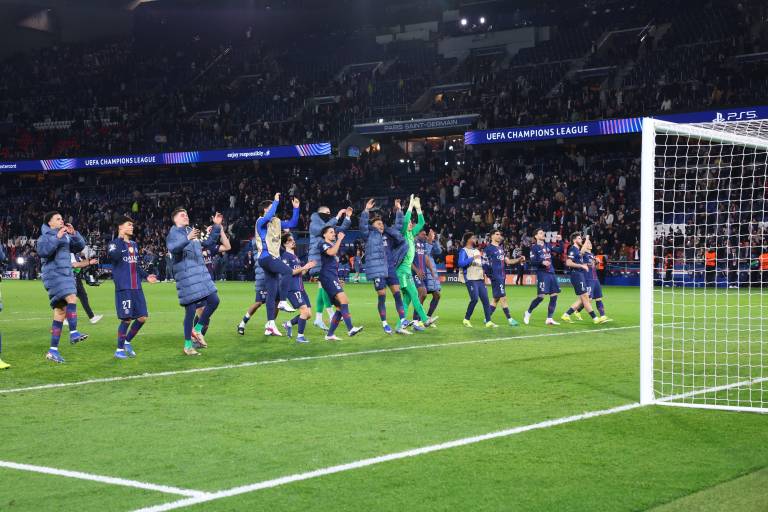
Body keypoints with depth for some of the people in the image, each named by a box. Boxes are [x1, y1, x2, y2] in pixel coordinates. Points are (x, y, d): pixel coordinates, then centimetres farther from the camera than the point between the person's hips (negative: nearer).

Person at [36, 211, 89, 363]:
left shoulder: (65, 237, 16)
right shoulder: (46, 237, -4)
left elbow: (80, 246, 13)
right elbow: (42, 251, -22)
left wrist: (74, 234, -2)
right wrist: (57, 237, -24)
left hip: (66, 275, 8)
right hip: (54, 275, -8)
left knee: (61, 311, 6)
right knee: (72, 298, -28)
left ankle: (53, 351, 8)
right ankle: (73, 333, -33)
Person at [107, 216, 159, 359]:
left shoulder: (134, 244, 17)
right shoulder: (114, 243, -4)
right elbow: (113, 256, -25)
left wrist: (146, 276, 14)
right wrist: (121, 239, -20)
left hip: (137, 288, 7)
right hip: (123, 288, -7)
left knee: (142, 317, 4)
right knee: (126, 319, -5)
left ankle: (127, 342, 24)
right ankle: (119, 350, 9)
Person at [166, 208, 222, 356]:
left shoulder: (192, 231, 17)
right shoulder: (173, 234, -5)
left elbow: (209, 243, 29)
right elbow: (173, 248, -26)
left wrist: (216, 226, 23)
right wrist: (187, 239, -40)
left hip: (201, 273, 7)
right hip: (186, 276, -7)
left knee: (214, 300, 4)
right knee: (191, 310, -5)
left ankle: (197, 329, 21)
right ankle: (187, 345, 5)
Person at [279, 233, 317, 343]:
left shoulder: (295, 256, 21)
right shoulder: (285, 256, -6)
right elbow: (287, 272, -16)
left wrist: (308, 267, 7)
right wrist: (303, 267, -16)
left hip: (300, 288, 9)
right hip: (291, 288, -9)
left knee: (309, 314, 5)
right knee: (304, 310, -19)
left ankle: (289, 324, 23)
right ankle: (300, 336, -10)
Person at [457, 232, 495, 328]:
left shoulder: (477, 251, 21)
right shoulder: (463, 251, -3)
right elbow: (461, 263, -18)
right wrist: (472, 258, -23)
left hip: (480, 279, 7)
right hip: (471, 279, -7)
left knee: (485, 299, 1)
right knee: (474, 299, -16)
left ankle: (488, 321, 4)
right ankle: (466, 319, 1)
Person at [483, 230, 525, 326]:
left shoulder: (501, 248, 17)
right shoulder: (489, 248, -8)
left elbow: (508, 261, 18)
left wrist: (519, 259, 6)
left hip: (502, 275, 9)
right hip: (495, 276, -9)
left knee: (496, 298, 10)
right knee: (503, 297, -7)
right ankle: (510, 319, -4)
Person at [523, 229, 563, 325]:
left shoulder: (548, 246, 15)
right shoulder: (534, 248, -2)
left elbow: (560, 250, 16)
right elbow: (532, 262, -11)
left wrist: (559, 241, 4)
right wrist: (542, 262, -26)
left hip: (551, 273, 6)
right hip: (542, 273, -6)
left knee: (554, 296, 2)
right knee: (541, 296, -11)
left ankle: (549, 319, 8)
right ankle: (528, 313, 8)